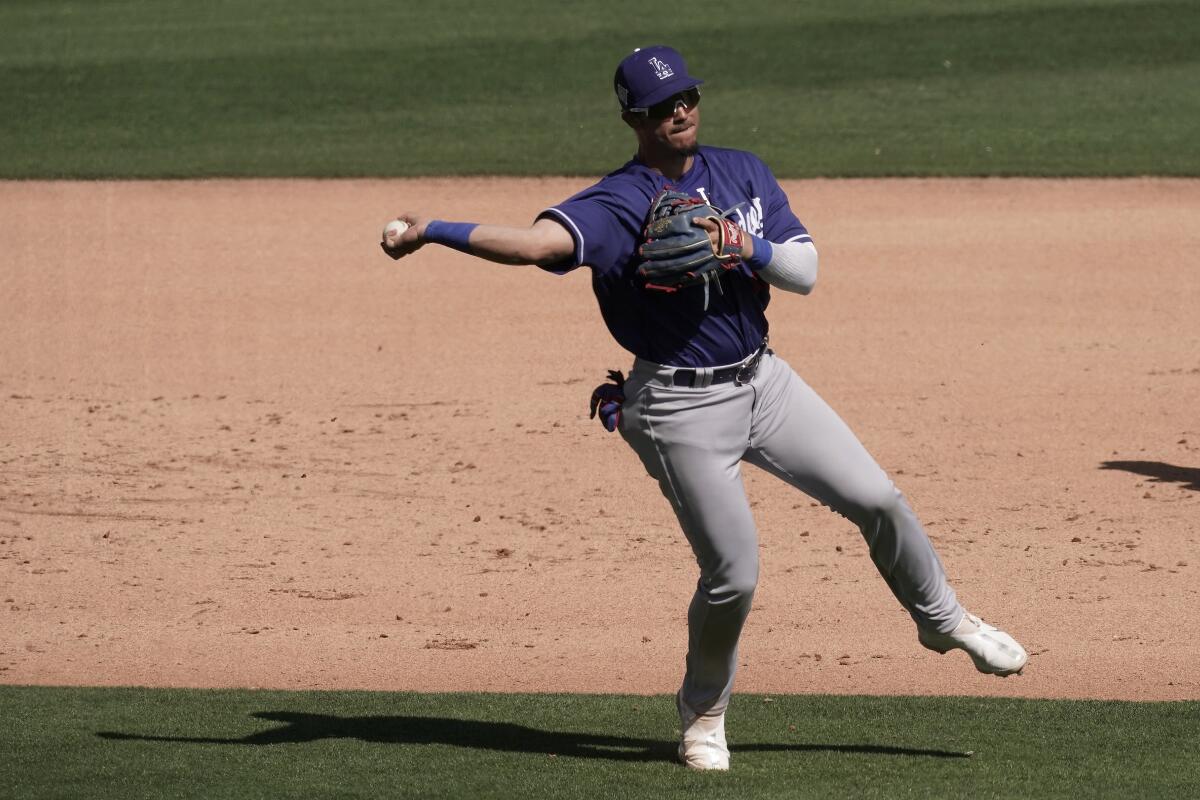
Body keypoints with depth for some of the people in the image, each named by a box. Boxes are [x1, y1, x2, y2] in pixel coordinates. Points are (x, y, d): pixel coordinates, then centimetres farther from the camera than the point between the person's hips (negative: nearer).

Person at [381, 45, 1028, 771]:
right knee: (733, 574, -6)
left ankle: (942, 619, 31)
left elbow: (805, 270, 1)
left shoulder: (743, 174, 5)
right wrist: (432, 233, -47)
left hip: (762, 380, 5)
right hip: (682, 408, -5)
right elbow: (537, 242, -32)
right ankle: (704, 711, 19)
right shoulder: (615, 206, -14)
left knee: (877, 500, 5)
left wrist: (750, 249, -21)